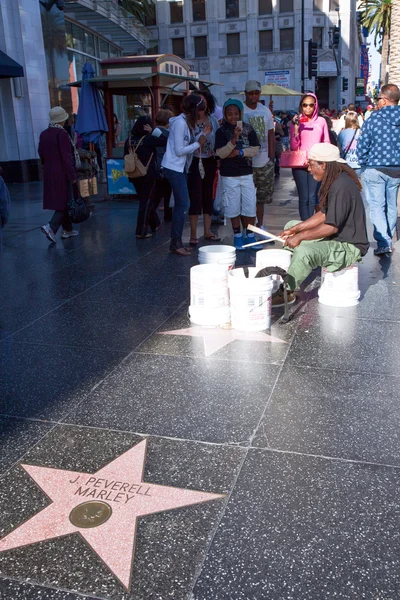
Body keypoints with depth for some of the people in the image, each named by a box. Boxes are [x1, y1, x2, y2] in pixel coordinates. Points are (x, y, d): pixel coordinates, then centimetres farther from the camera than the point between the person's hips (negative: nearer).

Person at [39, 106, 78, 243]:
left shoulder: (44, 134, 6)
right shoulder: (62, 134, -16)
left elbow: (41, 154, 12)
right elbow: (66, 156, -18)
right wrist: (73, 175, -16)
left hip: (49, 173, 8)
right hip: (62, 174, -8)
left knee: (61, 201, 16)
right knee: (65, 201, 0)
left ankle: (67, 230, 23)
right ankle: (51, 227, -13)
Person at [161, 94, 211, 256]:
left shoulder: (188, 122, 13)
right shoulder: (180, 123, -16)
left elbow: (188, 144, 9)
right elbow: (179, 150, -21)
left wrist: (202, 134, 2)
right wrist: (198, 143, -13)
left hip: (180, 168, 10)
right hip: (173, 168, -10)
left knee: (180, 204, 11)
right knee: (183, 204, -11)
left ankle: (176, 242, 17)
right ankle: (176, 243, -5)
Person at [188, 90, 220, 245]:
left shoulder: (213, 121, 8)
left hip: (209, 162, 5)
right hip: (194, 161, -5)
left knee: (208, 196, 11)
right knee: (195, 197, -5)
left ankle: (207, 231, 21)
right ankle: (193, 235, 2)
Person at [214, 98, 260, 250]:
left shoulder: (248, 129, 3)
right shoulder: (221, 131, -2)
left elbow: (255, 149, -1)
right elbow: (221, 153, -12)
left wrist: (240, 152, -14)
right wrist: (234, 139, -23)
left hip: (246, 173, 2)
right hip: (229, 175, -2)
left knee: (250, 205, 3)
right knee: (233, 207, 5)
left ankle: (249, 236, 16)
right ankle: (237, 236, 18)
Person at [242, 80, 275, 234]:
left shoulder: (266, 111, 11)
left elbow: (271, 135, 14)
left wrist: (271, 157, 7)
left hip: (264, 161, 5)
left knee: (262, 196, 12)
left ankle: (260, 226, 25)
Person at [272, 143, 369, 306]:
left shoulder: (341, 186, -25)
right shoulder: (333, 181, 7)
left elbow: (331, 227, -27)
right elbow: (323, 214, 12)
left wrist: (300, 236, -19)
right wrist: (295, 229, 3)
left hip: (349, 247, -11)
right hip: (338, 237, 11)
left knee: (305, 251, -36)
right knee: (291, 225, 16)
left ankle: (286, 292, -15)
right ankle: (287, 276, 11)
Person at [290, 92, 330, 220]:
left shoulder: (321, 121, 7)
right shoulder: (296, 121, 4)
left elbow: (327, 142, 13)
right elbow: (293, 147, -1)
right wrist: (296, 128, -11)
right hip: (299, 163, -1)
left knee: (312, 197, -2)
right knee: (303, 198, -3)